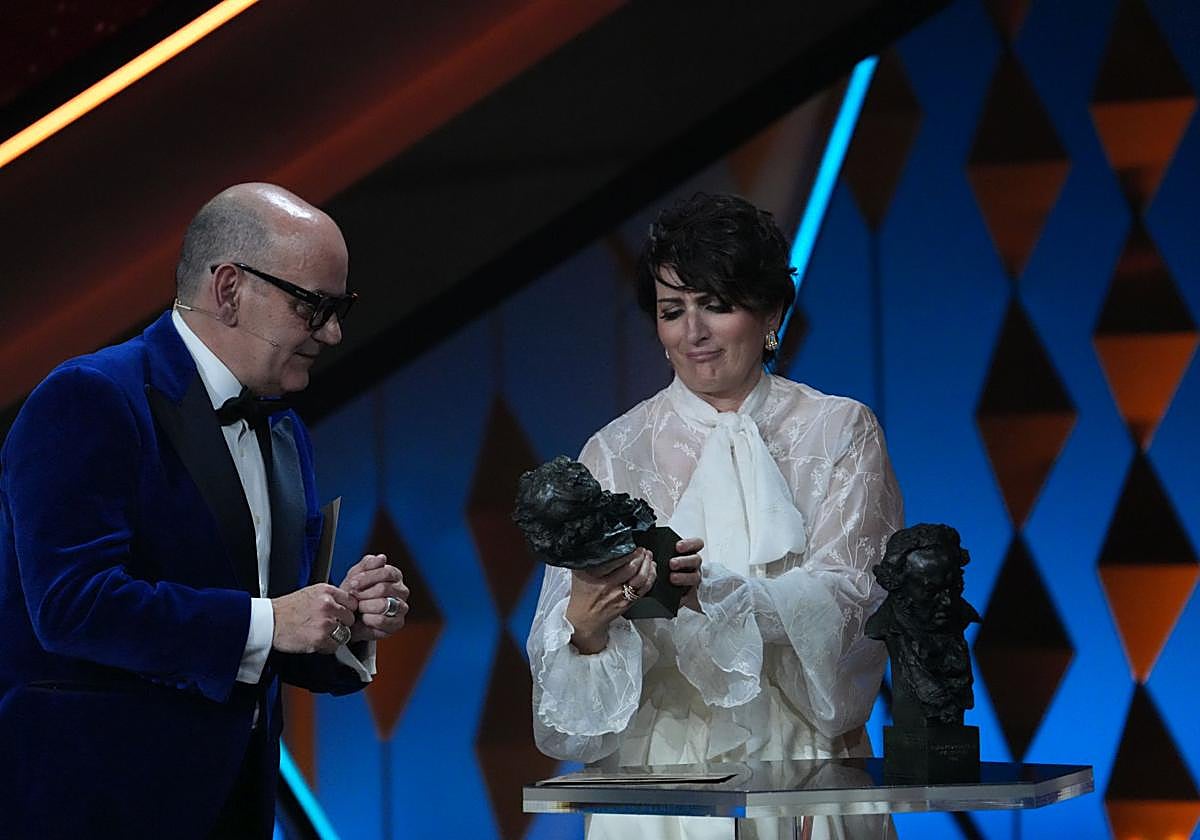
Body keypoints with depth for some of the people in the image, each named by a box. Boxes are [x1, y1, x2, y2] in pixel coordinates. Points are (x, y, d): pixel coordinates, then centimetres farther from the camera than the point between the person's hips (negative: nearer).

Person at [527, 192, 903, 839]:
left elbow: (849, 596, -9)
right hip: (661, 768, 0)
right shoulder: (616, 451, 4)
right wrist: (585, 622, -26)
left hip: (802, 765, 0)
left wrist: (713, 588, -25)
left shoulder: (839, 432, 4)